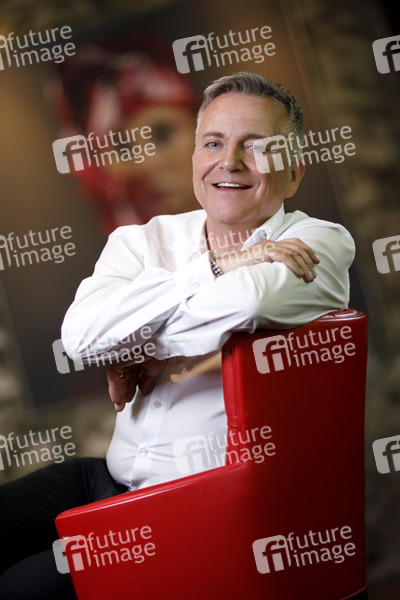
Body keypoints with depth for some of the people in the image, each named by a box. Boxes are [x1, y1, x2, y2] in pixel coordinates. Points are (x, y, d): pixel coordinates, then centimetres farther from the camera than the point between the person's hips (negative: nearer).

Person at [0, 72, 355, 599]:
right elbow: (80, 335, -13)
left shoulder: (320, 242, -3)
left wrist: (137, 351, -10)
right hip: (112, 476, 5)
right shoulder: (143, 239, 8)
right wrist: (217, 269, -14)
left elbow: (242, 303, -26)